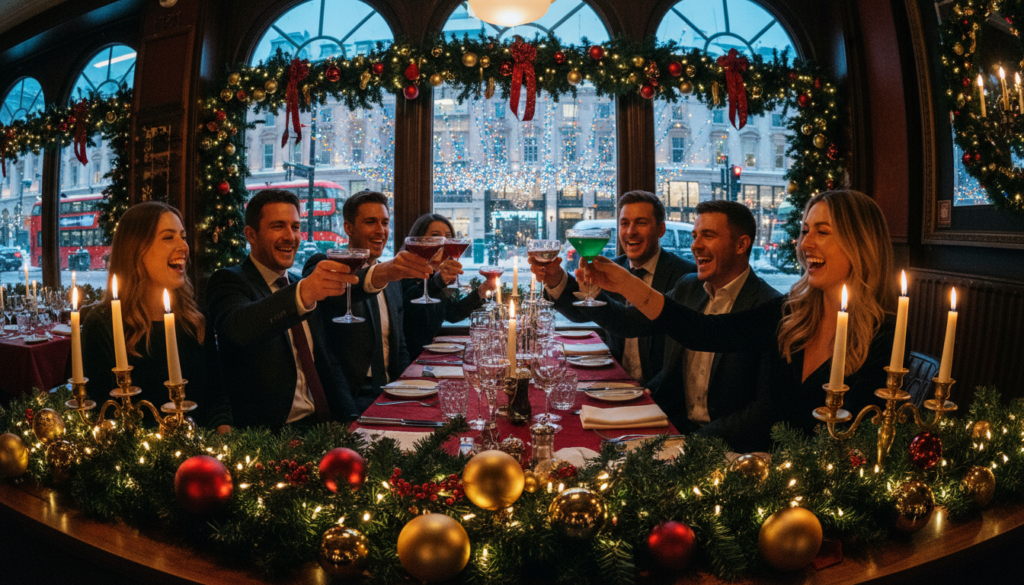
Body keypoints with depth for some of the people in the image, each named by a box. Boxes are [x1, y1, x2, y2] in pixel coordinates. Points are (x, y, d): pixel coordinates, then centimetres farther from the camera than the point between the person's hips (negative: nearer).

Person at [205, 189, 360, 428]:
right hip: (266, 432, -6)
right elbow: (238, 328, -29)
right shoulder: (228, 281, -5)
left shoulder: (301, 286, 17)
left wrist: (350, 417, 4)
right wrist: (302, 294, -45)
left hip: (321, 424, 7)